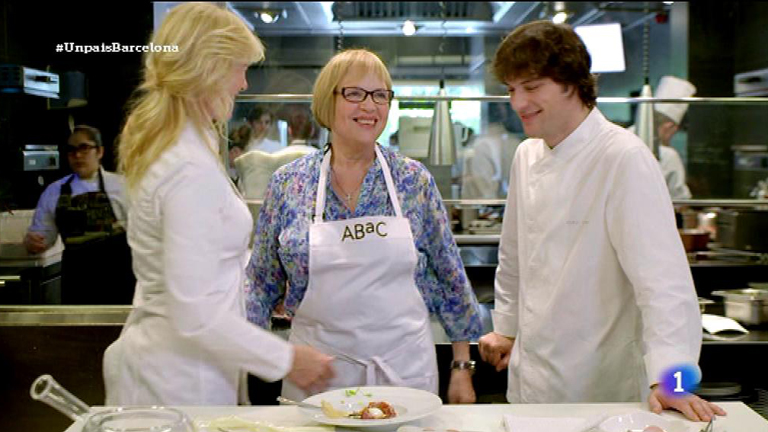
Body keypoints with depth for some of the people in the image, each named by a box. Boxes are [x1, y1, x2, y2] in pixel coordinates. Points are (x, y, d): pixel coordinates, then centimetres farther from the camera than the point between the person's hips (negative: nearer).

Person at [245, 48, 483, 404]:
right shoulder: (288, 184, -1)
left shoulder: (415, 181, -2)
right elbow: (262, 284, 6)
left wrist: (462, 365, 3)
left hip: (406, 367, 0)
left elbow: (450, 280, 3)